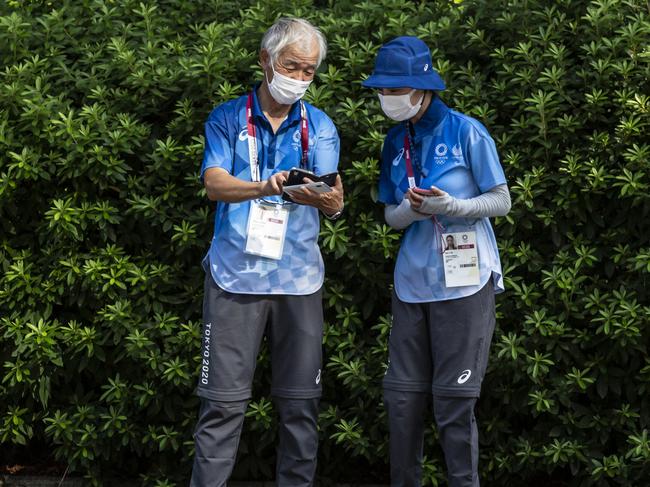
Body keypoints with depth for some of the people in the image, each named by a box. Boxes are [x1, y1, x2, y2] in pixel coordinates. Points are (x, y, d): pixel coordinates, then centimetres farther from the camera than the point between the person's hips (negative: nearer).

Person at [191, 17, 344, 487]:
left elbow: (334, 203, -3)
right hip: (236, 273, -2)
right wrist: (266, 188, -31)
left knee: (300, 400, 5)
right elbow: (215, 183, -10)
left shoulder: (319, 127, 9)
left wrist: (325, 198, -29)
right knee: (224, 399, -4)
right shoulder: (228, 119, 4)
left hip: (299, 277, 2)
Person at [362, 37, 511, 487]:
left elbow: (501, 201, -4)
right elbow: (391, 215, 11)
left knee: (454, 400, -2)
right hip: (413, 281, 5)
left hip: (464, 281, -5)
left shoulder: (466, 132, -8)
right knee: (403, 397, 6)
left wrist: (452, 205, -21)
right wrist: (412, 210, -12)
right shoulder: (396, 141, 7)